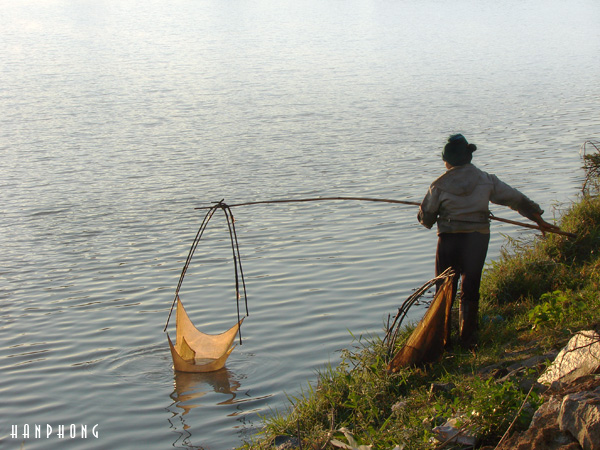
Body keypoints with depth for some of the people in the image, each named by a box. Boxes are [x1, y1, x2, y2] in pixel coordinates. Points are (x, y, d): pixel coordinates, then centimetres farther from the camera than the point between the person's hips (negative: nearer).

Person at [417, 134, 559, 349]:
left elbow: (425, 216, 1)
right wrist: (539, 220, 20)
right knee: (470, 289, 11)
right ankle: (468, 340, 14)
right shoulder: (486, 180, 1)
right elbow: (517, 199, 9)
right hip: (478, 240, 2)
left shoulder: (440, 185, -6)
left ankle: (441, 339, 10)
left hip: (449, 241, -2)